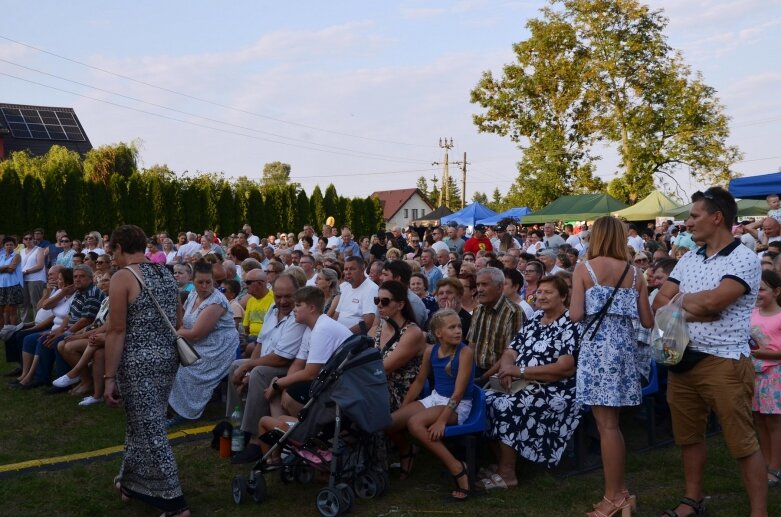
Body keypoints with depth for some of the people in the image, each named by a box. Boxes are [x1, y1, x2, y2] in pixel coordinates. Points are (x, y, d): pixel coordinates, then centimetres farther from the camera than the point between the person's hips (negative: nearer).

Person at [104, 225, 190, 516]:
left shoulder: (123, 277, -11)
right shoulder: (166, 275, 11)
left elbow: (117, 331, -15)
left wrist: (109, 378, -13)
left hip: (138, 364, -8)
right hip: (168, 359, 8)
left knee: (149, 431, -1)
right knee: (142, 423, 22)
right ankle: (132, 482, 37)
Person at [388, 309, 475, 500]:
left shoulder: (465, 352, -17)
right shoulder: (430, 351, 0)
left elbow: (458, 392, -22)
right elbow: (419, 382, 12)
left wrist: (441, 421, -29)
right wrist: (402, 409, 8)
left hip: (458, 405, -6)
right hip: (434, 398, 6)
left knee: (415, 423, -31)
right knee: (391, 421, -11)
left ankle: (457, 468, -22)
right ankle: (406, 450, 23)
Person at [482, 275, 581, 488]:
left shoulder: (571, 325, -9)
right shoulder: (533, 320, 15)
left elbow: (565, 368, -20)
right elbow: (510, 352, 13)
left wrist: (520, 371, -19)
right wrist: (506, 369, -13)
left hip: (555, 393, -7)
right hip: (524, 387, 8)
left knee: (506, 406, -27)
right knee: (486, 399, -14)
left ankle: (507, 474, -13)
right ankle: (499, 463, -1)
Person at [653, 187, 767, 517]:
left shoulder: (745, 259, -10)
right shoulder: (687, 260, 11)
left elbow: (713, 300, -24)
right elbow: (660, 304, 5)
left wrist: (680, 299, -4)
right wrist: (696, 309, -12)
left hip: (724, 363, -7)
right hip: (682, 359, 7)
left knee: (742, 443, 1)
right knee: (688, 436, 17)